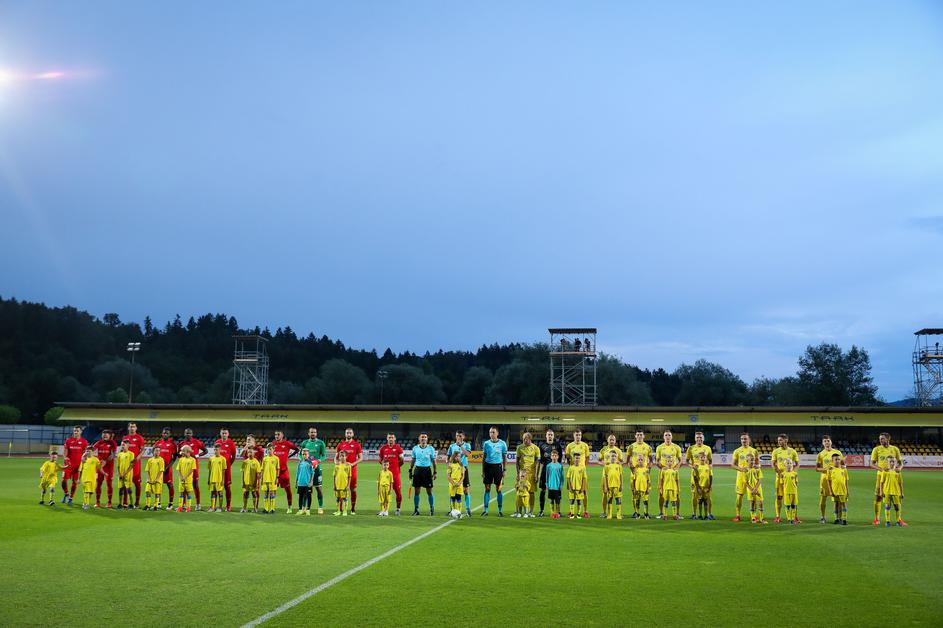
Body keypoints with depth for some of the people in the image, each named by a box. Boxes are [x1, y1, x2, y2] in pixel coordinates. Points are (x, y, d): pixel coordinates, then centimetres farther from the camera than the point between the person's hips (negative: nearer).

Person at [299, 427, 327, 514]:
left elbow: (324, 455, 2)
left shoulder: (320, 443, 2)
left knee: (318, 488, -3)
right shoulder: (304, 443, 10)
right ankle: (307, 507, 12)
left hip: (317, 468, -2)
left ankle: (320, 507, 2)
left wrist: (318, 461, -16)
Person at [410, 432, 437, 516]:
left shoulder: (431, 448, 1)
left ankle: (432, 509, 13)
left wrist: (434, 472, -1)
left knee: (429, 491, 1)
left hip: (427, 470, -2)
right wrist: (410, 471, 7)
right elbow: (413, 460, 13)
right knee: (416, 491, 3)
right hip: (417, 469, 2)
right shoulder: (415, 448, 6)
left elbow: (433, 461, 4)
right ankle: (416, 509, 11)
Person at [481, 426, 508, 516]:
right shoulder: (486, 443, 6)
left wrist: (504, 470, 0)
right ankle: (486, 510, 8)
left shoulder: (502, 444, 1)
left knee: (499, 489, 1)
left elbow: (505, 458, 6)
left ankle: (500, 510, 9)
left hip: (498, 466, -2)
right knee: (487, 489, 3)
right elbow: (484, 457, 10)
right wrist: (482, 470, 6)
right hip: (488, 466, 2)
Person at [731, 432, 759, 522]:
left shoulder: (754, 451, 7)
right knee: (739, 495, -1)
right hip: (741, 475, 0)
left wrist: (753, 466, -11)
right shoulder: (737, 451, 5)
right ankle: (738, 515, 5)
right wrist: (740, 469, -14)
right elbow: (732, 464, 3)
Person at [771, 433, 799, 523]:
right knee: (779, 496, 0)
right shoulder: (776, 451, 5)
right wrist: (779, 473, -12)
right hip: (779, 476, 1)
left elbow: (797, 464, 6)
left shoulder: (792, 451, 3)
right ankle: (778, 516, 4)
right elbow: (773, 464, 3)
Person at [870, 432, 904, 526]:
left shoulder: (895, 449, 8)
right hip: (881, 475, -1)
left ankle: (899, 519, 9)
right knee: (878, 497, -2)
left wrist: (899, 468, -10)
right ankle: (877, 519, 7)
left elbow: (900, 462, 13)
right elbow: (872, 464, 1)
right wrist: (880, 468, -17)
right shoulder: (876, 449, 4)